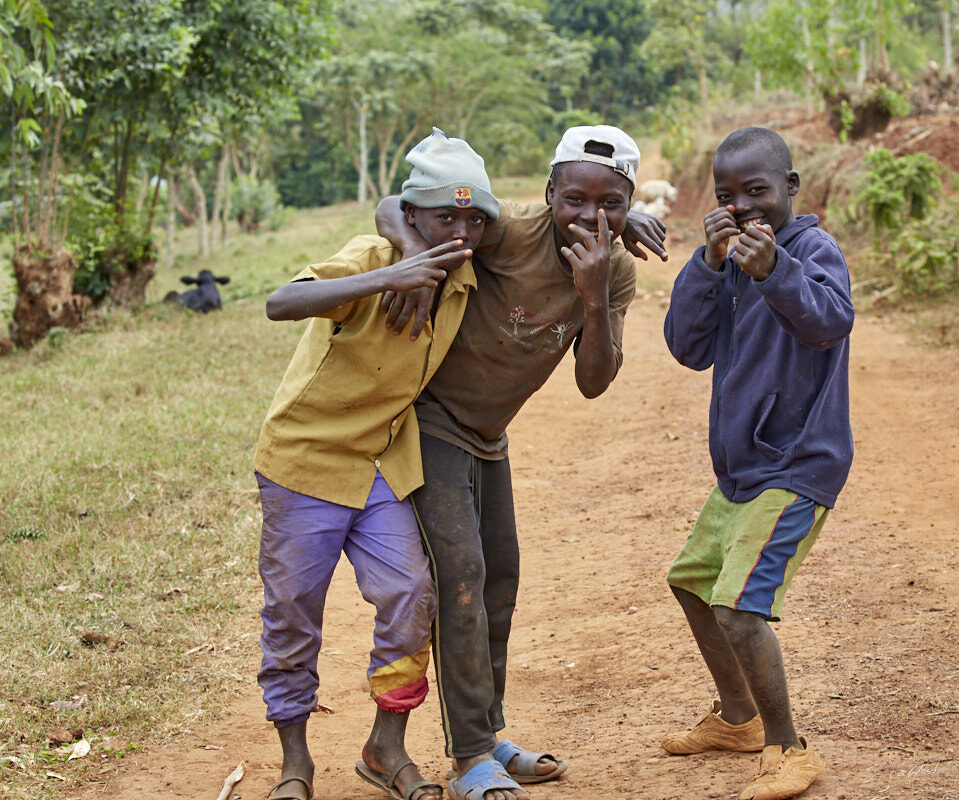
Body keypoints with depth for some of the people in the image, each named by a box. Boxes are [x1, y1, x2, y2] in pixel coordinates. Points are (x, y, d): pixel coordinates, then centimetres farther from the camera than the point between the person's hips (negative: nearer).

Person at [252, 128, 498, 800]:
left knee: (410, 595, -6)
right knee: (293, 611, 4)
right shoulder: (371, 259, -23)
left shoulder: (466, 275, -4)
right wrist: (387, 279, -49)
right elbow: (281, 303, -41)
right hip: (306, 455, -5)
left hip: (383, 462, 5)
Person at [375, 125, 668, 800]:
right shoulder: (514, 231, -25)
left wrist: (594, 296, -28)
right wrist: (416, 252, -42)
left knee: (501, 578, 14)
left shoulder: (617, 271, -7)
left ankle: (490, 737, 28)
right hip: (432, 419, -7)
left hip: (489, 435, 8)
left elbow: (593, 381, -13)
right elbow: (393, 206, -20)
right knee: (460, 573, -14)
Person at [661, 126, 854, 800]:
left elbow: (830, 321, -36)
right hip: (740, 466, 10)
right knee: (693, 580, 23)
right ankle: (739, 718, 41)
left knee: (739, 605, -20)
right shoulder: (731, 261, 7)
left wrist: (774, 271, -53)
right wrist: (709, 264, -15)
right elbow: (690, 348, -3)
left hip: (797, 466, -9)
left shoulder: (815, 249, -16)